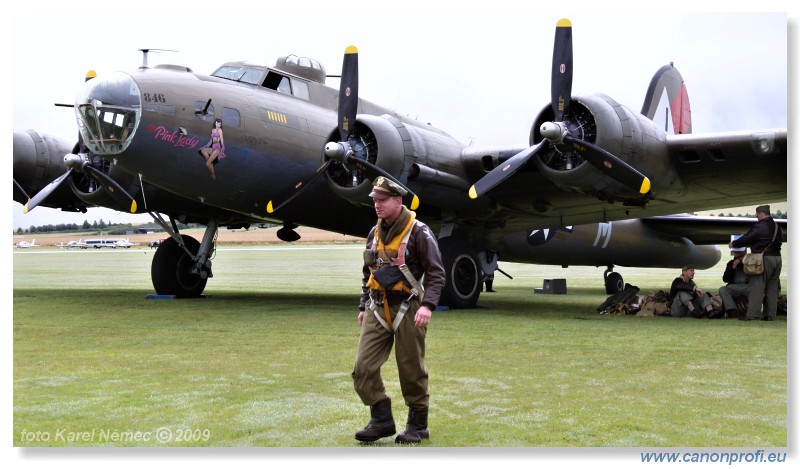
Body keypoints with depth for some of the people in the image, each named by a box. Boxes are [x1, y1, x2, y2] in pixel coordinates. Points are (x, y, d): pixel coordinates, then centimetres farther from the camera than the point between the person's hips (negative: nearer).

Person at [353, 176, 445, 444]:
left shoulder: (418, 232, -7)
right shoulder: (375, 234, 13)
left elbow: (436, 273, -10)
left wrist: (428, 305, -22)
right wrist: (363, 307, 20)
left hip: (407, 309, -6)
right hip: (377, 310, 6)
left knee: (412, 370, 3)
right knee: (363, 368, -3)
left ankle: (418, 425, 19)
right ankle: (381, 420, 9)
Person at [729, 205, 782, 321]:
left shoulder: (759, 226, -12)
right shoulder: (777, 227, 13)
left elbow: (746, 239, -7)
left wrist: (733, 244, 11)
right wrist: (751, 245, 32)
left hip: (764, 259, -8)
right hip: (777, 258, 8)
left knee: (756, 287, -5)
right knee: (772, 288, 10)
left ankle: (752, 314, -7)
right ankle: (770, 315, 12)